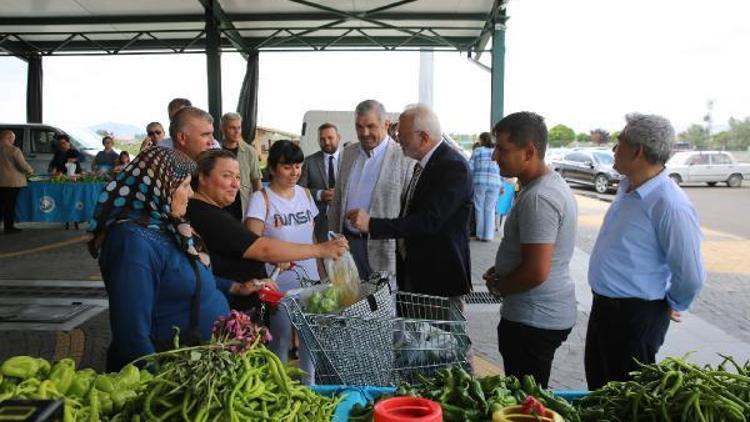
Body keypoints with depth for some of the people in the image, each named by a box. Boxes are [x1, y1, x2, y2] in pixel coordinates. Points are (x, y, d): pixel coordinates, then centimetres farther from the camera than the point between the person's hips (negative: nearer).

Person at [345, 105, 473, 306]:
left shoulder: (453, 166, -19)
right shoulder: (423, 164, 9)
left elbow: (429, 221, -27)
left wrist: (372, 224, -27)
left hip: (439, 278, -8)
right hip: (412, 272, 8)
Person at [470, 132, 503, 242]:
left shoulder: (477, 151, 4)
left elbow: (470, 168, 1)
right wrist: (501, 185, 14)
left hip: (479, 182, -2)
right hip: (494, 183, 2)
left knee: (479, 209, 6)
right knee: (490, 210, 5)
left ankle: (480, 234, 9)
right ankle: (488, 235, 5)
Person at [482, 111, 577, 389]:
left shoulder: (538, 198, -23)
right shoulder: (552, 183, 10)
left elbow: (536, 272, -26)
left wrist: (498, 287, -8)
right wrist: (501, 271, 9)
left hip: (534, 321, -10)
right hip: (548, 315, 10)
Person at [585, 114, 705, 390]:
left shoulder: (669, 205, -27)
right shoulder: (627, 188, 2)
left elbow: (692, 275, -23)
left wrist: (672, 307, -6)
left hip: (636, 316, -9)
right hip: (604, 305, 9)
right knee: (598, 382, 25)